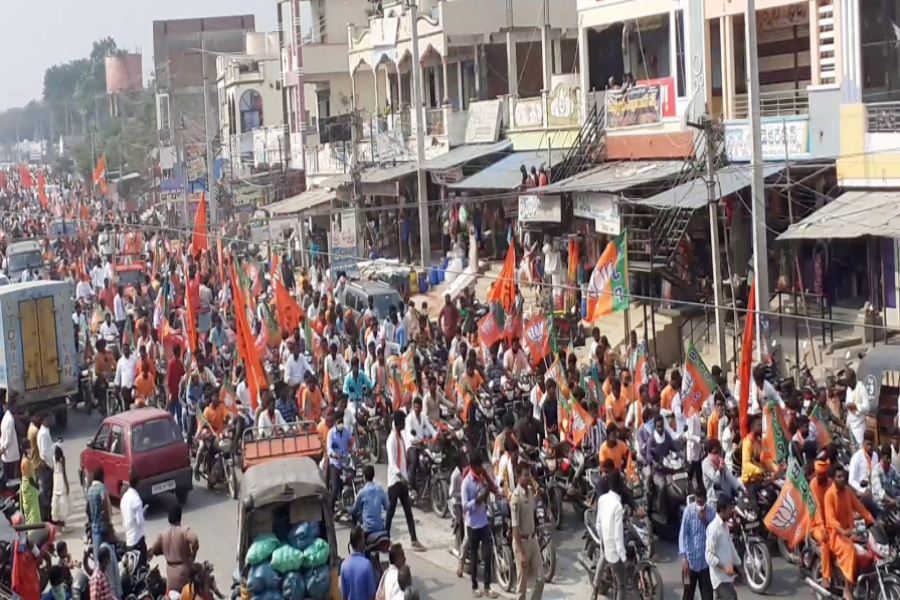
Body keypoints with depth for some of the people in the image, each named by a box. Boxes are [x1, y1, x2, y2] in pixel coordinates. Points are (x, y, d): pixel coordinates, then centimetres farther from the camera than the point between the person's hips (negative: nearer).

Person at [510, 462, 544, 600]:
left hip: (533, 539, 7)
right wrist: (522, 553, -22)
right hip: (522, 541, -7)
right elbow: (515, 528, -21)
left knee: (540, 579, 7)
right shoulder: (516, 497, -21)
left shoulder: (530, 491, 4)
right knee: (522, 582, 3)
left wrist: (536, 537, 18)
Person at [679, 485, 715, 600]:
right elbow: (682, 534, -10)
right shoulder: (689, 510, -9)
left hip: (706, 560, 2)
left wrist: (705, 521, -17)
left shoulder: (711, 511, -1)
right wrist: (683, 557, -17)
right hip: (690, 559, -2)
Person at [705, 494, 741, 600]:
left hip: (726, 576, 10)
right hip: (720, 577, -10)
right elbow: (709, 555, -20)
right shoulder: (714, 528, -18)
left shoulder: (725, 526, 13)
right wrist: (724, 567, -30)